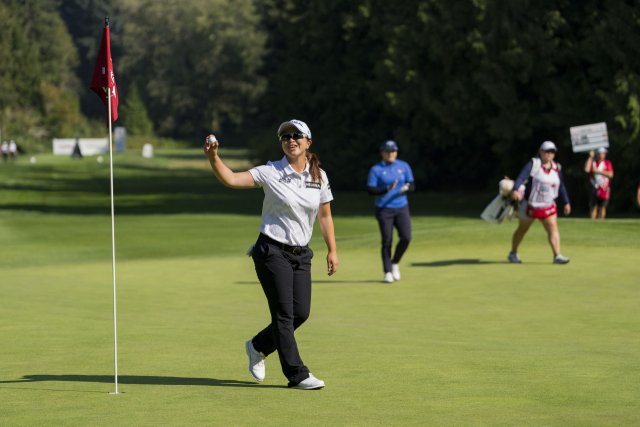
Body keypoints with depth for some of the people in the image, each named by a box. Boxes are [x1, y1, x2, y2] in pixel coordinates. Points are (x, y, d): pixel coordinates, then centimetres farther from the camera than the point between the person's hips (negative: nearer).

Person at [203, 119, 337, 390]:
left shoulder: (319, 177, 6)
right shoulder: (270, 173, -6)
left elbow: (325, 216, 13)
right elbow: (231, 180, -14)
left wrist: (332, 250, 10)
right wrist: (213, 158, -29)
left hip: (301, 254, 5)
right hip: (272, 251, -5)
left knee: (301, 313, 2)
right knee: (284, 314, -6)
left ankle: (258, 347, 26)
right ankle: (297, 375, -1)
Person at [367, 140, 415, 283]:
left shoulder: (403, 166, 8)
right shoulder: (376, 169, -1)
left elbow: (412, 185, 7)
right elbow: (371, 190, -8)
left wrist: (406, 187, -17)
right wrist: (387, 190, -23)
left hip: (401, 208, 2)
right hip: (384, 209, -2)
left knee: (406, 238, -11)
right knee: (386, 241, -5)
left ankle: (395, 263, 13)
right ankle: (388, 272, 4)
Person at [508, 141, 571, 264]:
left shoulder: (556, 168, 6)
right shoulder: (533, 165, -12)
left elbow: (561, 187, 17)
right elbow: (521, 178, -25)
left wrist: (566, 203, 14)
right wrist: (515, 190, -43)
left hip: (548, 206, 4)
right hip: (530, 205, -4)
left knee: (553, 228, -13)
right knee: (522, 229, 12)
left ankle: (557, 256, -18)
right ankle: (513, 253, 29)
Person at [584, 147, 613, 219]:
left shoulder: (607, 163, 9)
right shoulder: (592, 162, 6)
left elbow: (610, 175, -3)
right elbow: (586, 169, -13)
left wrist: (598, 171, -10)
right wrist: (590, 157, -11)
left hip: (605, 188, 1)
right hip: (594, 188, -1)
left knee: (602, 207, 1)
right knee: (593, 206, -7)